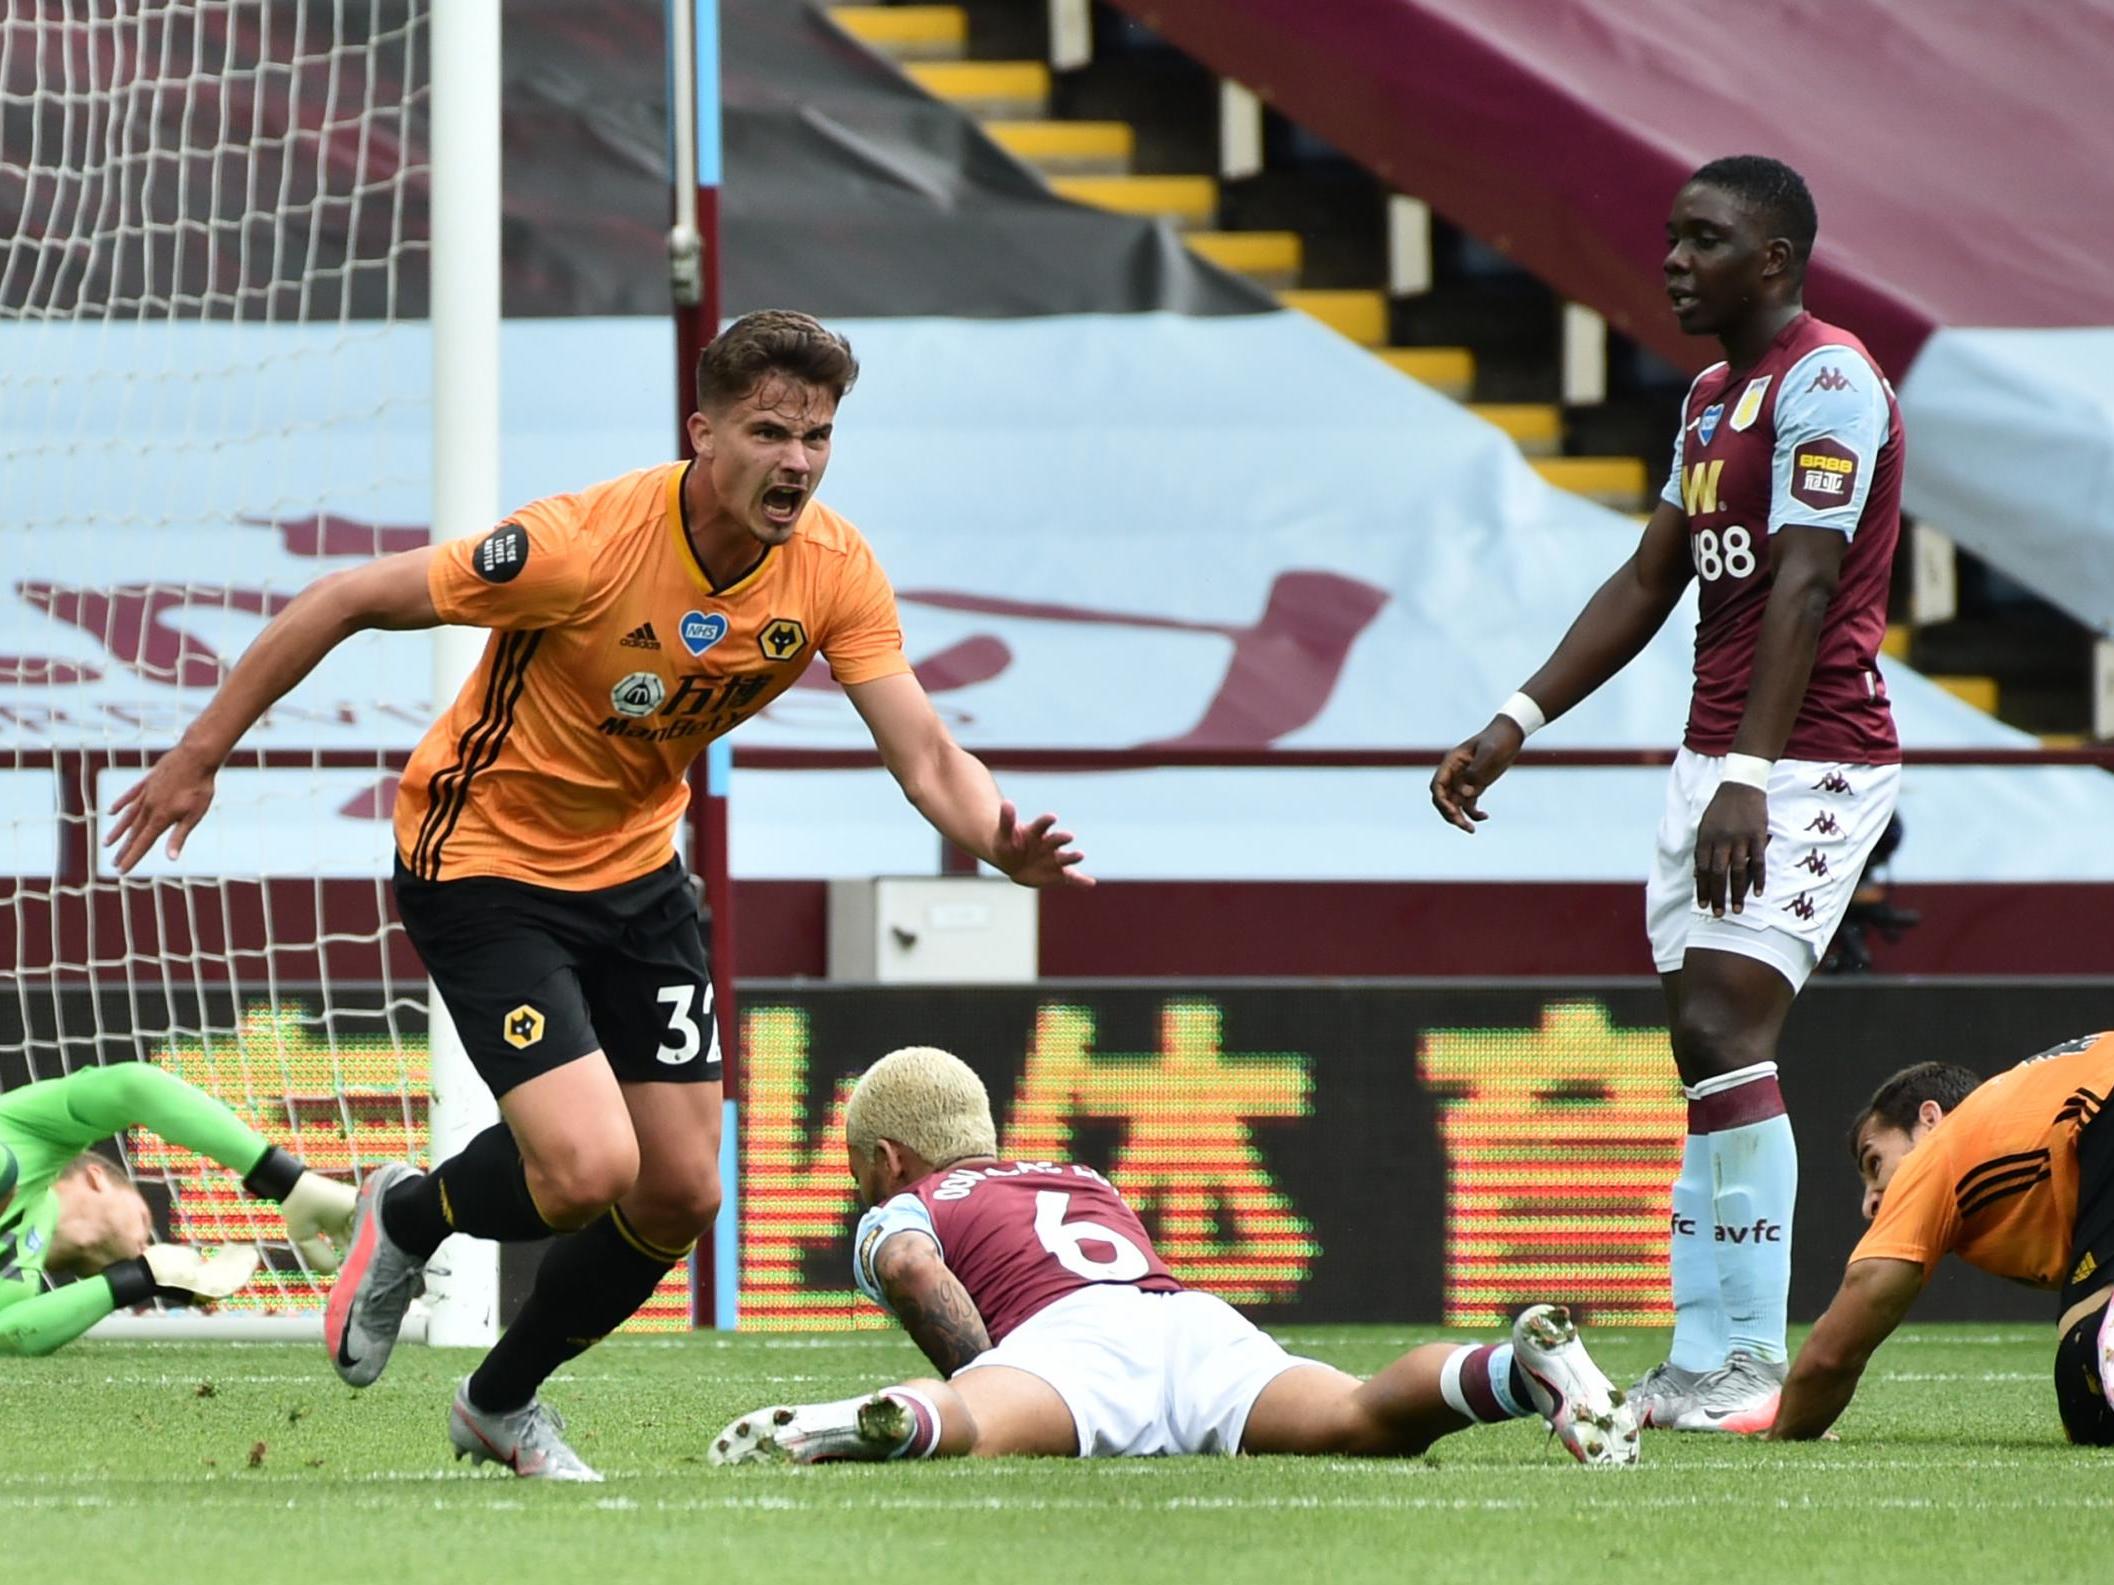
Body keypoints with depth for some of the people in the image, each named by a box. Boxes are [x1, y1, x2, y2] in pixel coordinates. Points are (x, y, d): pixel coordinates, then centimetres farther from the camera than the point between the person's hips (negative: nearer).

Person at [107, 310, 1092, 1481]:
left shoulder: (834, 570, -13)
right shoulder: (584, 546, -29)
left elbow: (925, 756, -17)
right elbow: (347, 602, -21)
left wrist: (1003, 845, -40)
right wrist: (200, 753, -16)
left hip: (634, 868, 6)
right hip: (483, 861, -6)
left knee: (680, 1196, 4)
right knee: (589, 1170, -22)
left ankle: (504, 1402, 31)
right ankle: (406, 1219, 13)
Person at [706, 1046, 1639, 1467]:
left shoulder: (901, 1211, 28)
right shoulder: (1086, 1184, 46)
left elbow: (915, 1268, 4)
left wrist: (983, 1397, 6)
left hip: (1073, 1330, -3)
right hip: (1197, 1320, 3)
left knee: (975, 1434, -34)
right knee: (1361, 1421, -22)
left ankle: (881, 1422, -66)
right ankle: (1517, 1367, -47)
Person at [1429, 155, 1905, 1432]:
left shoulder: (1828, 382, -11)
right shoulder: (1716, 397, 19)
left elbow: (1803, 584, -20)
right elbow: (1649, 583, 24)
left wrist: (1747, 777, -27)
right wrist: (1514, 728, 19)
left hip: (1809, 758, -10)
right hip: (1721, 757, 10)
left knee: (1725, 1023, -18)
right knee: (1709, 1043, 6)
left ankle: (1747, 1362, -18)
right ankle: (1707, 1366, 7)